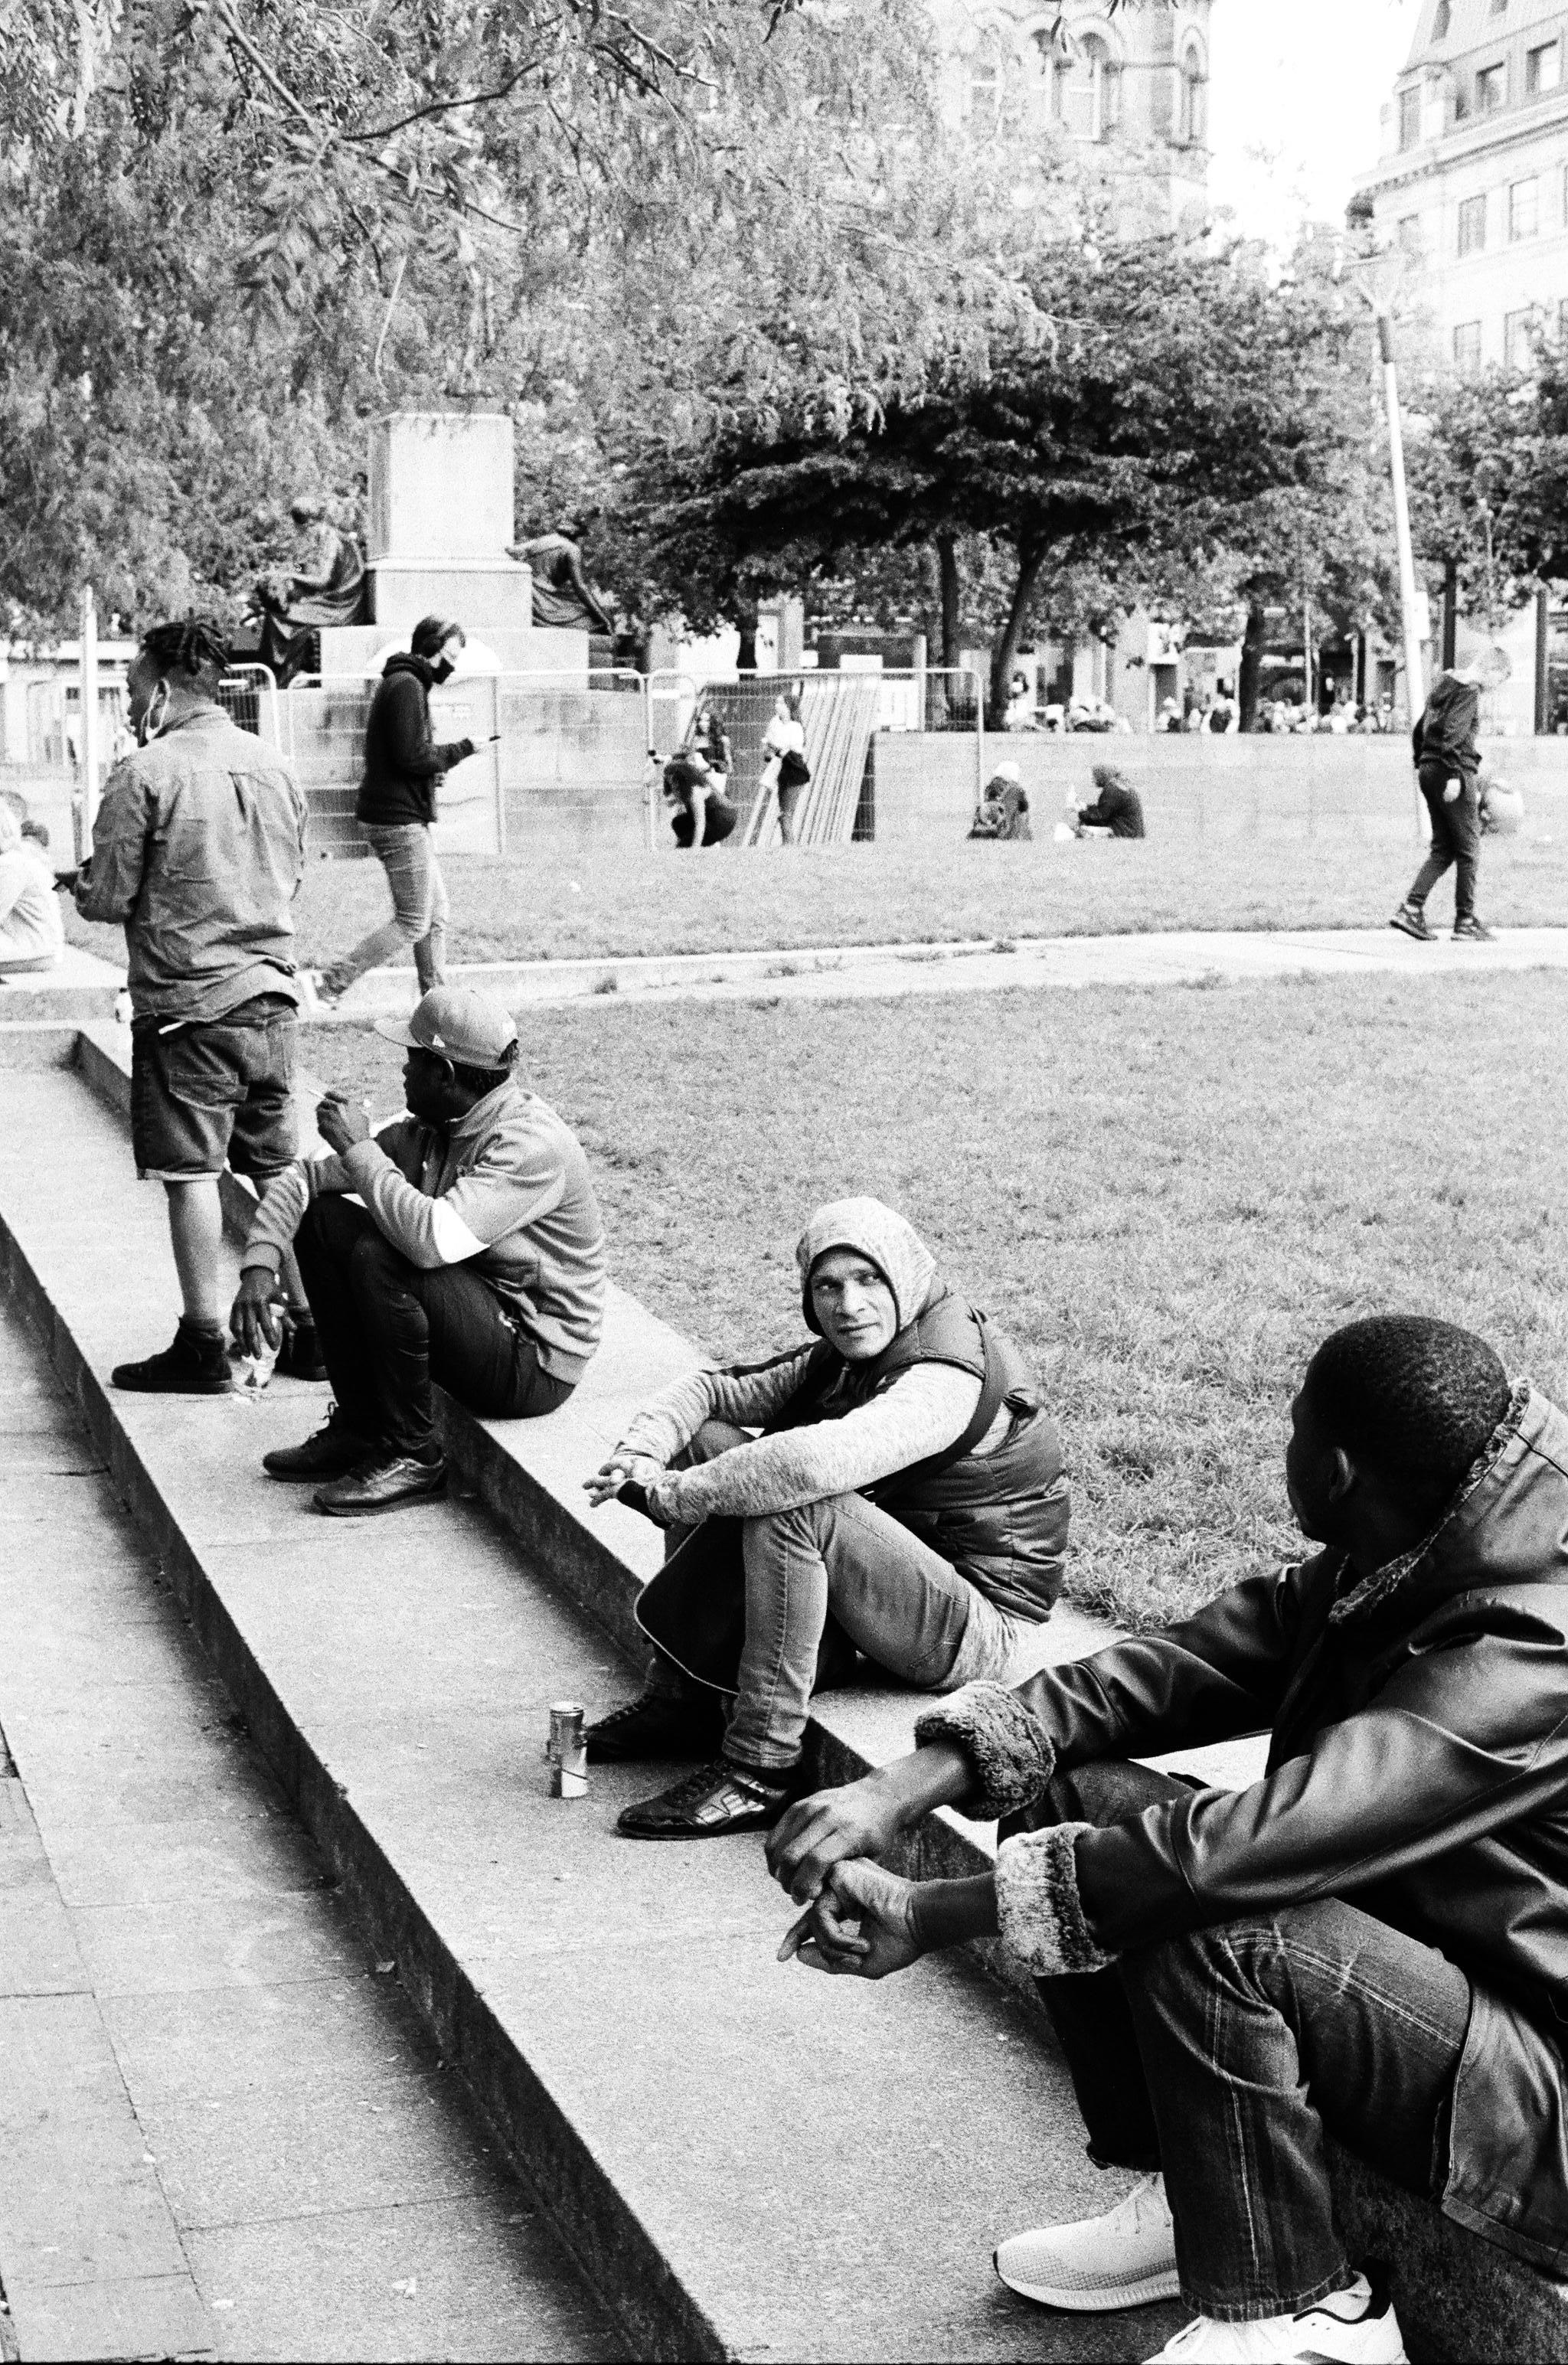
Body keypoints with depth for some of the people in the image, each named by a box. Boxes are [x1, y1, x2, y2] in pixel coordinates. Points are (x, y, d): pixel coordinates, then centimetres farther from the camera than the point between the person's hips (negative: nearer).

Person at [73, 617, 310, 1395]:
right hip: (270, 997, 6)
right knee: (278, 1174, 12)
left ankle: (204, 1347, 2)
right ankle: (304, 1328, 17)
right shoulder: (275, 768, 8)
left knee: (190, 1175, -1)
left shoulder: (145, 774, -10)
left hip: (186, 1003, -6)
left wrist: (78, 884, 12)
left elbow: (108, 898, -9)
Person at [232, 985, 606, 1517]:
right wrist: (259, 1267, -10)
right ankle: (358, 1429, 4)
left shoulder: (532, 1143, -23)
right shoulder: (427, 1133, 3)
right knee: (322, 1216, 1)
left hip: (534, 1365, -9)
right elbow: (300, 1178, 6)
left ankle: (412, 1456, -12)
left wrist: (358, 1147, -24)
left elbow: (433, 1238, -36)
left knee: (378, 1256, -28)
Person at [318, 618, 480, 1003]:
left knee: (437, 914, 13)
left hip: (400, 818, 11)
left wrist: (434, 771, 8)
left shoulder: (402, 683, 19)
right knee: (413, 923, -6)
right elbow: (413, 756, -22)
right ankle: (332, 985, -5)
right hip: (400, 821, -11)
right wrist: (462, 749, -11)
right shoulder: (407, 686, -14)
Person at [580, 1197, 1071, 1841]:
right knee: (708, 1444, 1)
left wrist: (681, 1495, -29)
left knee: (791, 1508, -32)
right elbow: (714, 1389, 8)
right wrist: (642, 1450, -14)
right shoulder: (841, 1359, 4)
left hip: (977, 1629, -9)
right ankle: (678, 1700, 4)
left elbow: (818, 1460, -41)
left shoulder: (950, 1378, -25)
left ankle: (758, 1771, -24)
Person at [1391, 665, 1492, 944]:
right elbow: (1454, 733, -22)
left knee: (1442, 848, 11)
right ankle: (1466, 922, 4)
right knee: (1468, 848, 0)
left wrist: (1422, 764, 21)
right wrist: (1454, 775, -23)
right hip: (1455, 773, -9)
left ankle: (1411, 909, 0)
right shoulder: (1469, 691, -11)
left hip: (1429, 770, 9)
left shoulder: (1443, 685, 17)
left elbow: (1419, 730, 20)